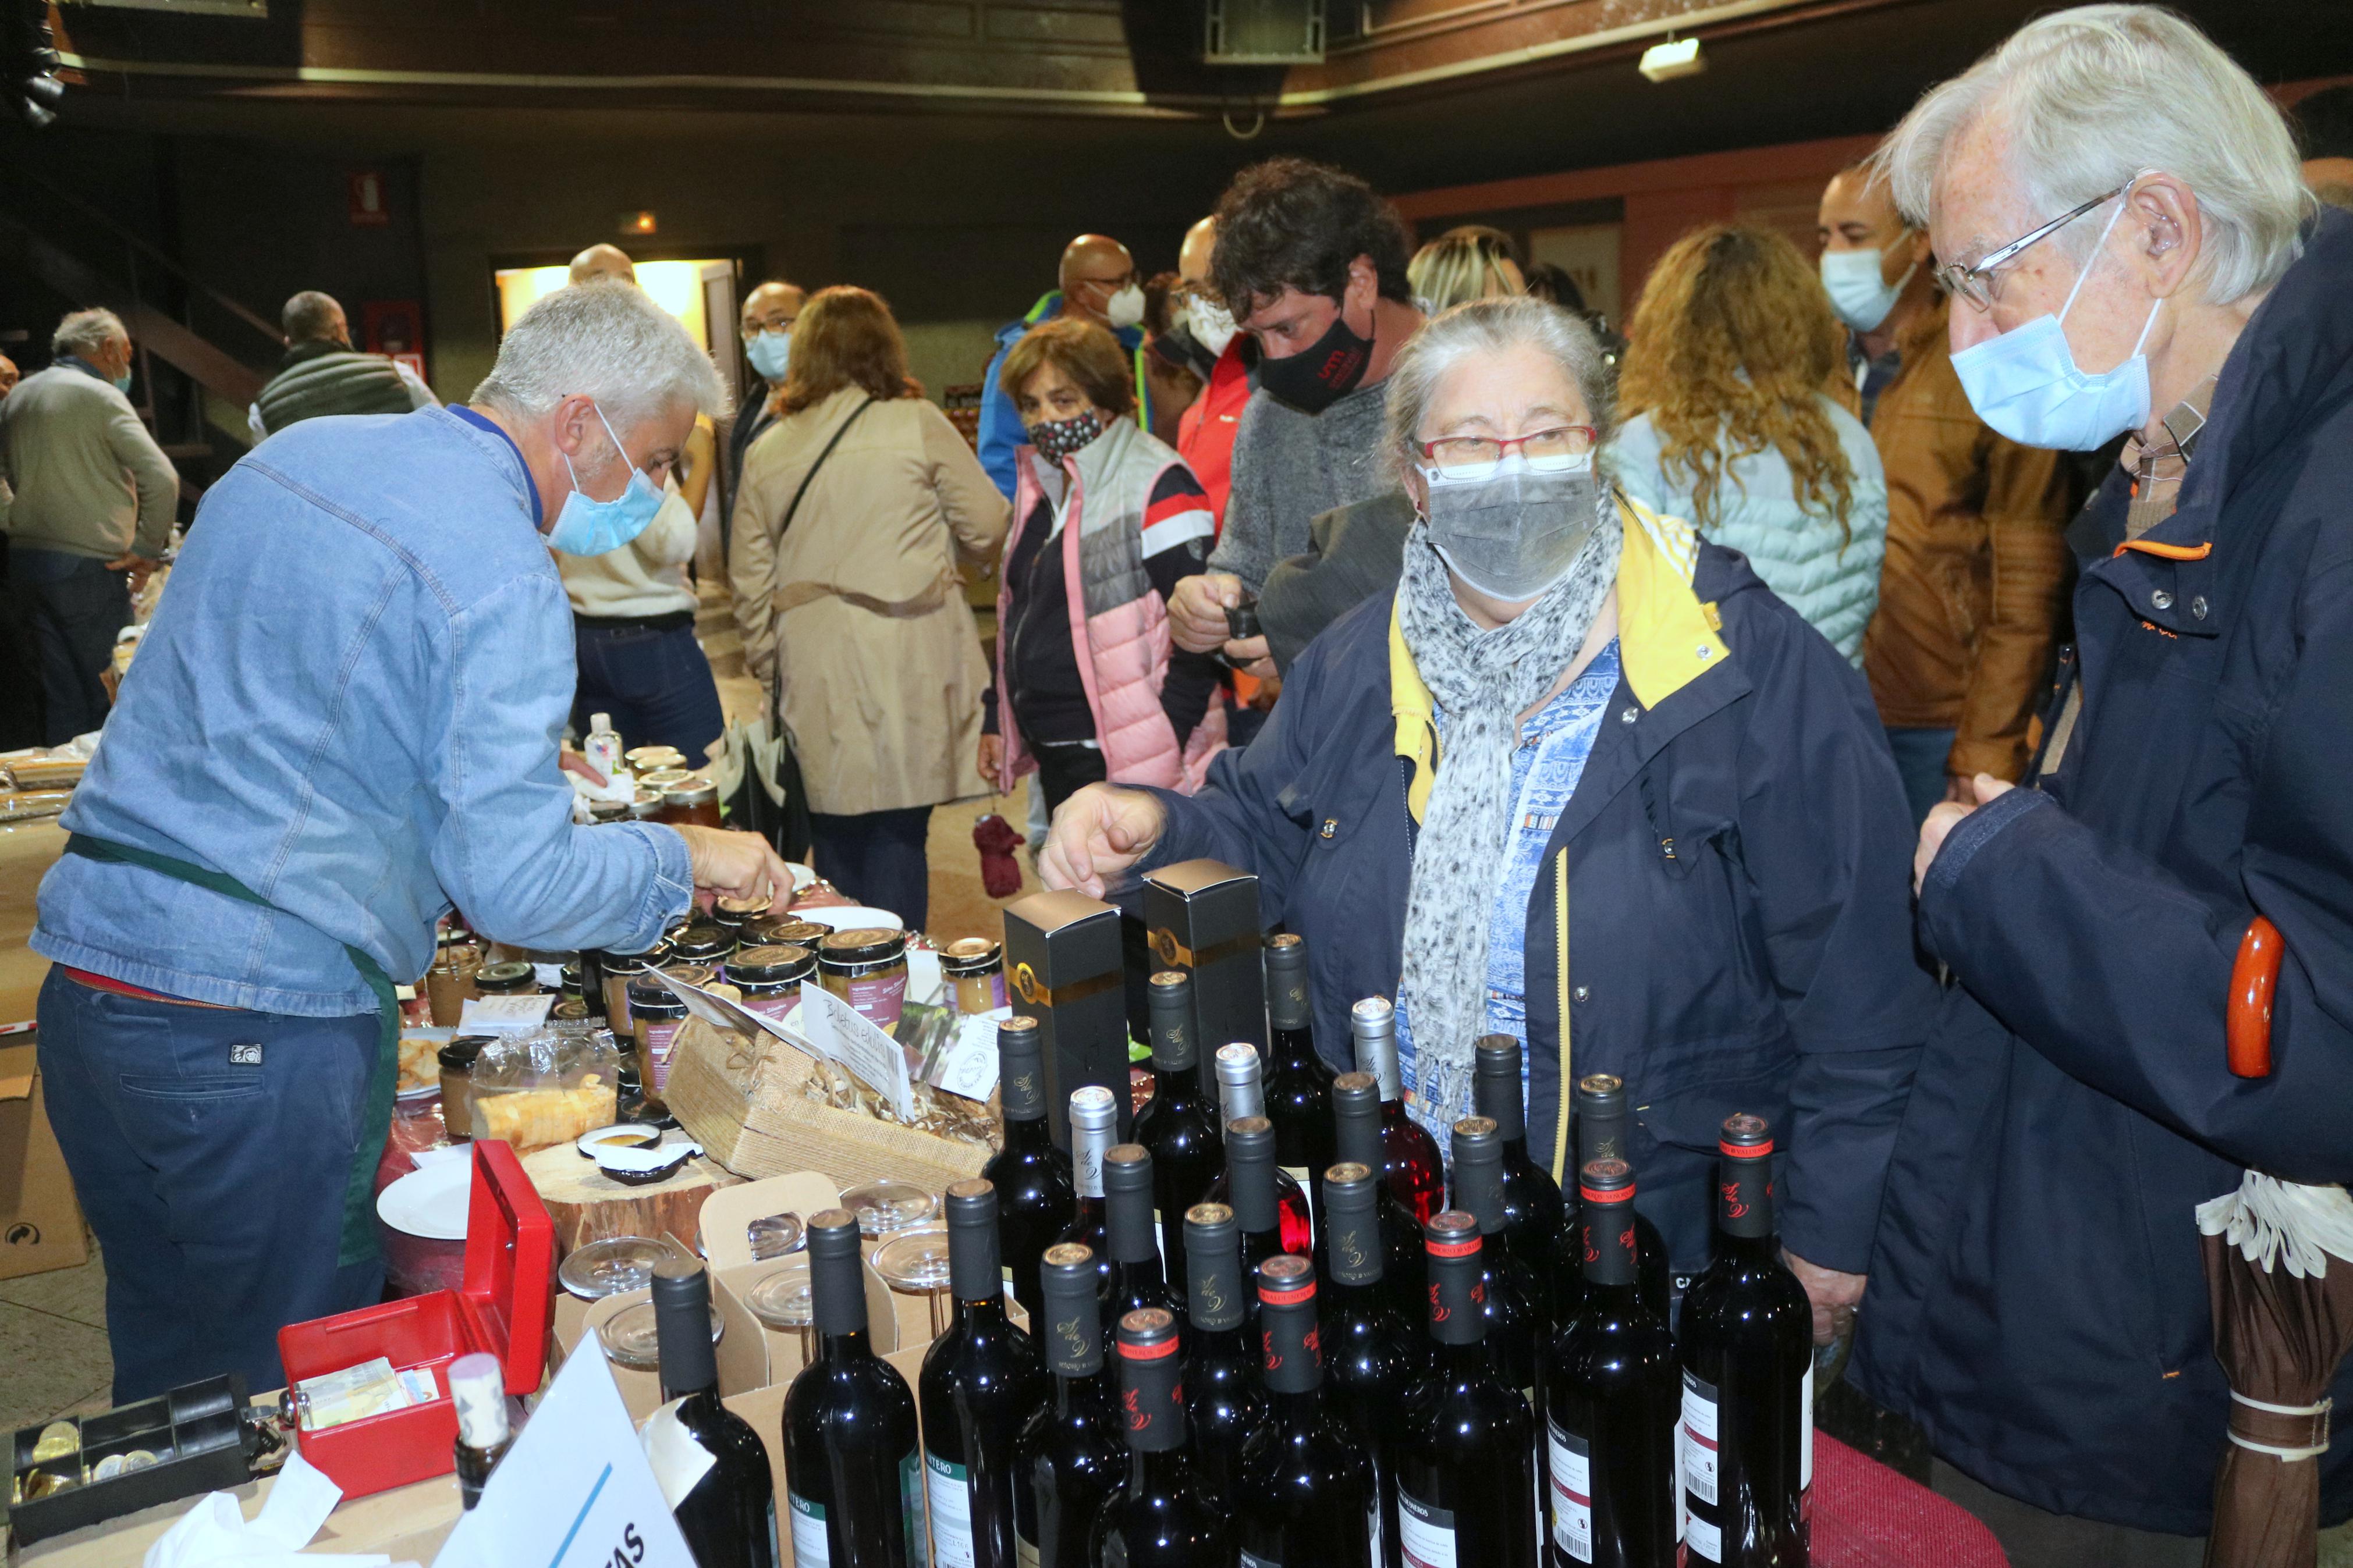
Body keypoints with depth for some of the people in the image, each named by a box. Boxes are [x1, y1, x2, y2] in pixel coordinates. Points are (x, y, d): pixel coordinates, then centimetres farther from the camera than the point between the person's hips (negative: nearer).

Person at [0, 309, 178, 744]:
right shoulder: (101, 397, -9)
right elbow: (162, 478, -17)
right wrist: (147, 549, -8)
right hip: (87, 565, -7)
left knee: (60, 692, 11)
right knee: (107, 695, -1)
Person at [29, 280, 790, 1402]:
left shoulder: (294, 453, 10)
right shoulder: (501, 579, -17)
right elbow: (512, 888, -19)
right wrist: (683, 857, -1)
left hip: (85, 976, 8)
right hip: (259, 1033, -8)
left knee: (164, 1365, 23)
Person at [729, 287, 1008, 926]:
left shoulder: (766, 451, 9)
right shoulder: (918, 425, -2)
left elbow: (750, 579, 12)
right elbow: (988, 527, 1)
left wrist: (769, 669, 21)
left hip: (812, 667, 3)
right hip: (907, 661, -3)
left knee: (837, 836, 12)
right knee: (898, 833, 2)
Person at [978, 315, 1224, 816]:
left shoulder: (1156, 487, -13)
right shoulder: (1042, 487, 14)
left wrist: (1159, 751, -20)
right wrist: (997, 720, 18)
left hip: (1127, 759, -8)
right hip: (1055, 760, 9)